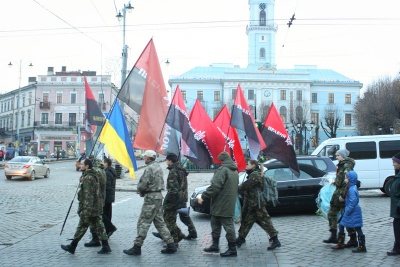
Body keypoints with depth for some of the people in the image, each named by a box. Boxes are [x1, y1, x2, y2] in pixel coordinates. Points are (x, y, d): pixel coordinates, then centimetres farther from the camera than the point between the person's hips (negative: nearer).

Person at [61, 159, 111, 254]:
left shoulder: (87, 178, -18)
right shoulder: (94, 176, 13)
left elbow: (88, 195, -23)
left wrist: (86, 209, -24)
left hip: (89, 207, -9)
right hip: (97, 207, 9)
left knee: (82, 227, 3)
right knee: (99, 226, 8)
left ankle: (72, 247, 15)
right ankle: (105, 247, 8)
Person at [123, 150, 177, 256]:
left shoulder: (149, 168, -15)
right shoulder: (158, 167, 14)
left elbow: (143, 184, -19)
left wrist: (139, 189, 4)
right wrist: (142, 189, 9)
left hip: (151, 197, -9)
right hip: (158, 195, 9)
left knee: (143, 222, -4)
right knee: (159, 221, 13)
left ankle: (137, 247, 0)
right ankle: (171, 245, 12)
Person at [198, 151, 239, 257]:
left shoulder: (223, 169, -15)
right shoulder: (234, 171, 16)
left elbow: (215, 186, -22)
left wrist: (203, 196, -15)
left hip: (222, 204, -9)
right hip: (229, 204, 9)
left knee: (228, 226, -3)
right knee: (215, 224, 17)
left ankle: (232, 249, 4)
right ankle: (215, 245, 22)